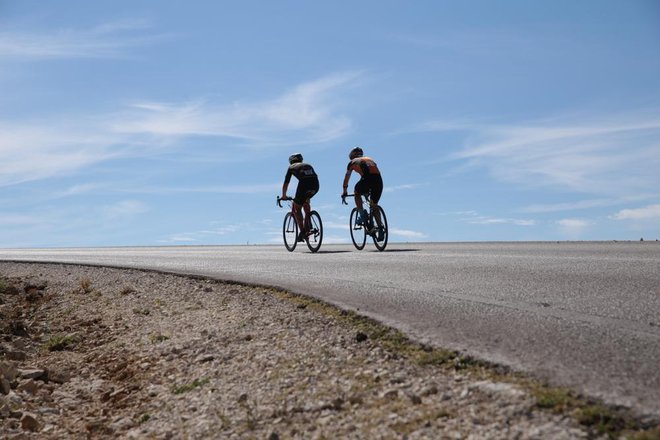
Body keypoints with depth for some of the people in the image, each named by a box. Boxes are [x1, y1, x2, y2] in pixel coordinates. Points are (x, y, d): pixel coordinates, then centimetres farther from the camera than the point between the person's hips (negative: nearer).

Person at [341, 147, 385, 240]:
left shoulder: (353, 162, 23)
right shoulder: (370, 159, 36)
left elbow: (346, 178, 27)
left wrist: (344, 192, 38)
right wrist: (368, 191, 54)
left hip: (367, 178, -4)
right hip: (378, 180, 4)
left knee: (357, 193, 26)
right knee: (374, 206, 17)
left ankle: (362, 214, 7)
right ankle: (380, 228, 6)